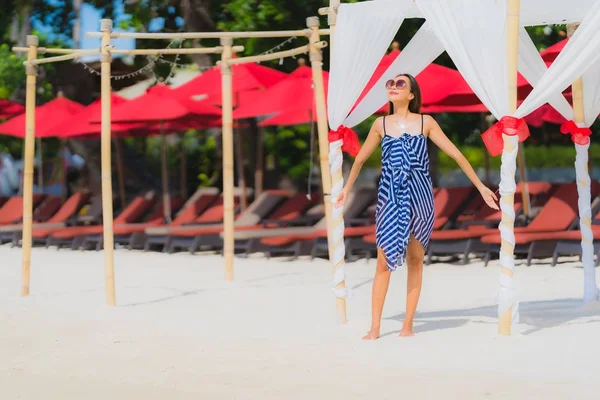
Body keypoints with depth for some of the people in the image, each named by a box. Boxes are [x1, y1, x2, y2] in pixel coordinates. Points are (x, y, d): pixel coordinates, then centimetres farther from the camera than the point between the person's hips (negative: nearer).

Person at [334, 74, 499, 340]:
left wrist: (481, 186, 2)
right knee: (384, 261, -4)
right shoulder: (381, 124, 3)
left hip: (420, 198, 0)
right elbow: (360, 158, 17)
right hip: (390, 198, 0)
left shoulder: (425, 122, 0)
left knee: (415, 260, 6)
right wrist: (347, 189, 25)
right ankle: (375, 327, 0)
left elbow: (455, 154, 2)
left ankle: (408, 325, 12)